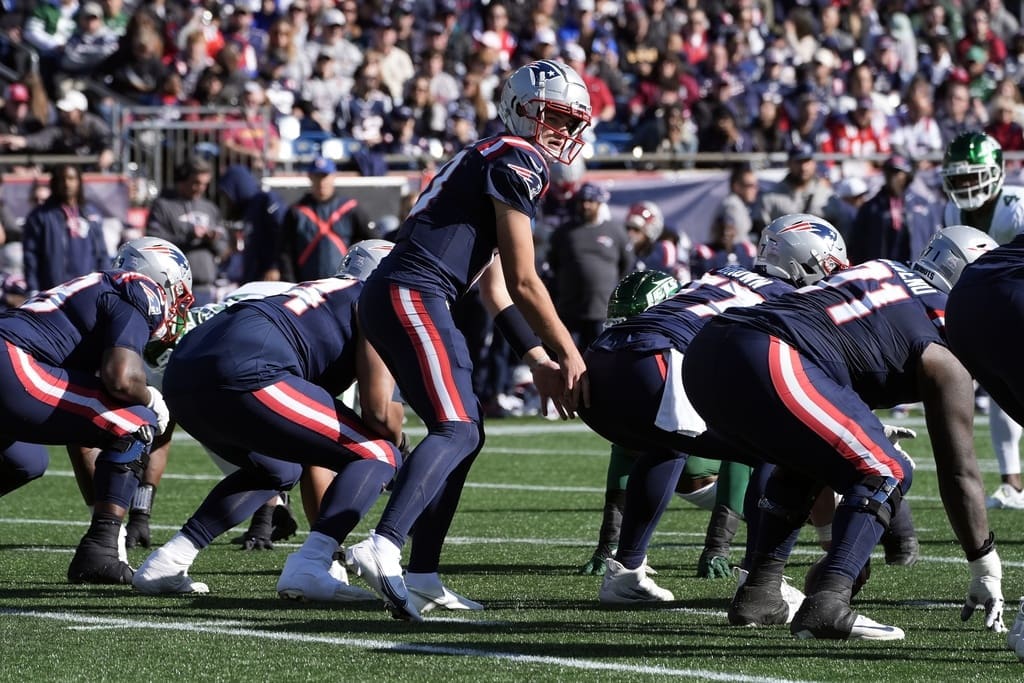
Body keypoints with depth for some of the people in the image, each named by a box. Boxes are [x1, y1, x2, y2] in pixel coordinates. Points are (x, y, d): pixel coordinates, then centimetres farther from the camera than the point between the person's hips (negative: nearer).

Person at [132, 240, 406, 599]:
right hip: (242, 374, -9)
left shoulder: (321, 292, 37)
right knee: (378, 456, 3)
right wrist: (396, 438, 25)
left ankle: (166, 563, 22)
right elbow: (378, 411, 4)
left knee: (277, 471, 34)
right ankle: (309, 567, -17)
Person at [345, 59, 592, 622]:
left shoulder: (487, 162, 27)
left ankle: (422, 577, 10)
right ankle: (383, 549, -36)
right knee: (456, 429, -18)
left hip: (387, 299, 10)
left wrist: (540, 362, 23)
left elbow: (494, 290, 27)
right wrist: (571, 357, 4)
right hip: (412, 295, -10)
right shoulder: (515, 163, -4)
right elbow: (522, 283, -5)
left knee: (463, 433, 13)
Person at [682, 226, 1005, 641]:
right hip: (765, 365, -8)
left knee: (806, 460, 31)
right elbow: (959, 473, 13)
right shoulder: (944, 355, 10)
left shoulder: (884, 272, 31)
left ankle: (759, 594, 25)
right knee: (885, 473, 5)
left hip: (704, 356, 8)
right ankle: (826, 606, -12)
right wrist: (987, 571, 25)